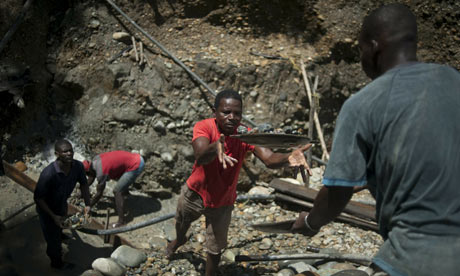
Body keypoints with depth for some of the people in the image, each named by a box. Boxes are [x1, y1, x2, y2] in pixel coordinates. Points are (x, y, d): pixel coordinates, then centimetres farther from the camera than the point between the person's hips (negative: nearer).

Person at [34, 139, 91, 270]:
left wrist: (87, 204, -15)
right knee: (53, 238, 15)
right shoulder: (48, 174, -42)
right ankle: (57, 263, 46)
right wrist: (53, 216, -30)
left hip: (62, 205, 6)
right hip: (47, 210, -6)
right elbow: (38, 198, -28)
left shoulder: (78, 166, -26)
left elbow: (83, 184, -5)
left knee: (59, 230, 34)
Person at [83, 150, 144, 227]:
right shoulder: (96, 159, 4)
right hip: (137, 158, 10)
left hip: (136, 166, -9)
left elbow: (99, 194, -8)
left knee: (117, 191, -6)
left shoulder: (101, 172, -19)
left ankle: (122, 221, -1)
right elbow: (91, 178, 22)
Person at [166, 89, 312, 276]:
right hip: (194, 193, 1)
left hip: (222, 203, -1)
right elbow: (200, 157, -47)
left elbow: (269, 159, -40)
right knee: (181, 223, 30)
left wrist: (288, 158, -63)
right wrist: (215, 148, -70)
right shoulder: (203, 127, -27)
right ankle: (179, 240, 66)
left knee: (215, 248, 8)